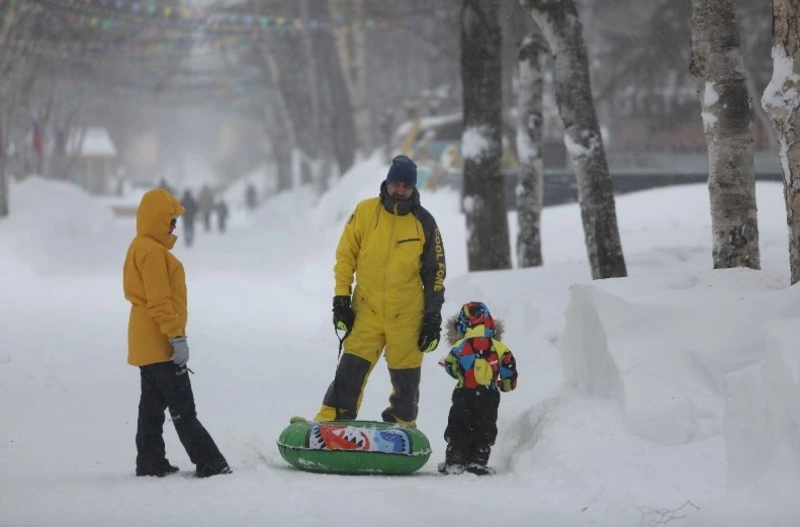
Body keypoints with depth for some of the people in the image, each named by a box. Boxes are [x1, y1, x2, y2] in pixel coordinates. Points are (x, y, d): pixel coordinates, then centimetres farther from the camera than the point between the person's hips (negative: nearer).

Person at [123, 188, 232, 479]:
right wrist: (177, 337, -22)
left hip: (148, 342, 11)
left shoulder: (142, 247, 17)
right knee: (183, 409, -9)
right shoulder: (153, 252, -16)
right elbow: (159, 300, -22)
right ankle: (209, 463, -9)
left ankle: (150, 463, 14)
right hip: (160, 343, -11)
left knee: (153, 405, 12)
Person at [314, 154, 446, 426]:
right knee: (350, 373, -7)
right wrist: (341, 299, -1)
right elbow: (345, 255, 4)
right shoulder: (365, 211, -1)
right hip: (367, 310, -1)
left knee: (406, 381, 6)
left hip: (407, 316, 1)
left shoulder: (424, 222, 1)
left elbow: (435, 271, 6)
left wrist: (433, 317, 3)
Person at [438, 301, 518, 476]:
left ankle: (455, 461, 4)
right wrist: (507, 385, 22)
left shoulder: (460, 346, -3)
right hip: (489, 394, 1)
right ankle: (478, 461, 3)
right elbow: (509, 368, 4)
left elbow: (452, 368, 3)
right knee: (484, 428, 10)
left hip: (464, 393, -1)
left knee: (459, 427, 9)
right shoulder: (498, 347, 1)